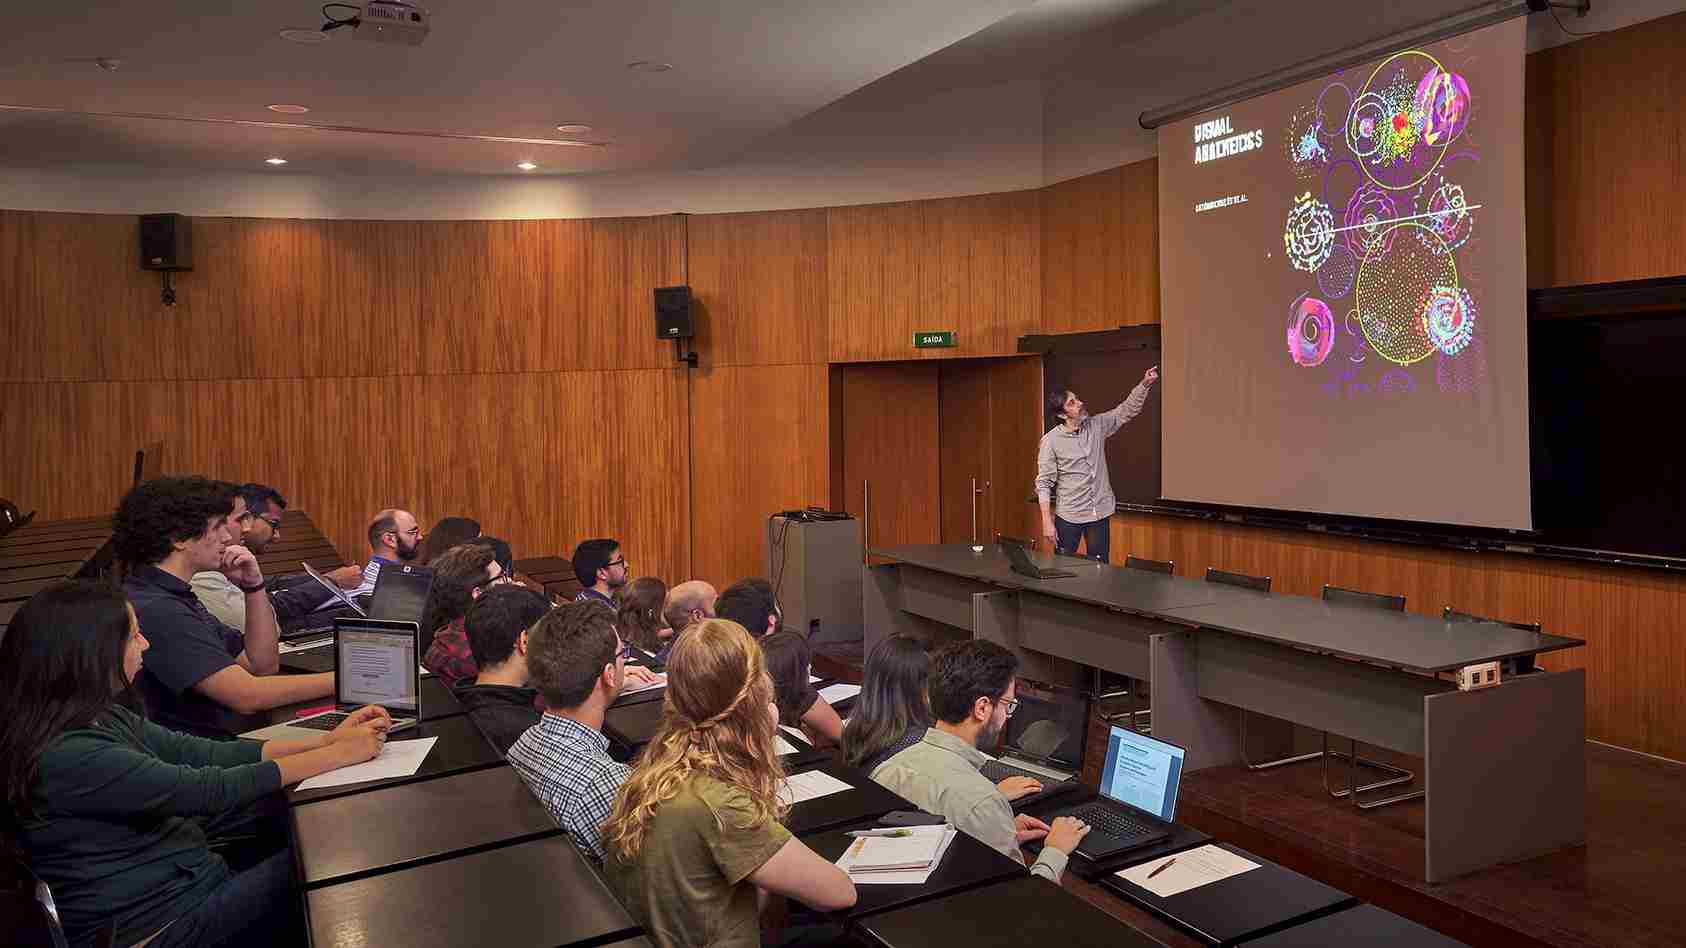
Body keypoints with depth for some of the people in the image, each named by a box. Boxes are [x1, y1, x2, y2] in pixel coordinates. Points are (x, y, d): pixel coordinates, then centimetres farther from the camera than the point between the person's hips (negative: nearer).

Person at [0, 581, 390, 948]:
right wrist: (339, 754, -19)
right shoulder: (65, 756, -26)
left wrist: (327, 740, -4)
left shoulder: (102, 716, 2)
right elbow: (204, 789, -26)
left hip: (186, 877, 8)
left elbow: (203, 753, 3)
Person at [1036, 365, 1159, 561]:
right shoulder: (1050, 441, -11)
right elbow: (1044, 484, -10)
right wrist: (1047, 522, -14)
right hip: (1068, 517, -4)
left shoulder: (1096, 426, 1)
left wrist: (1145, 384, -14)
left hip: (1100, 513, 4)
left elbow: (1128, 410, 3)